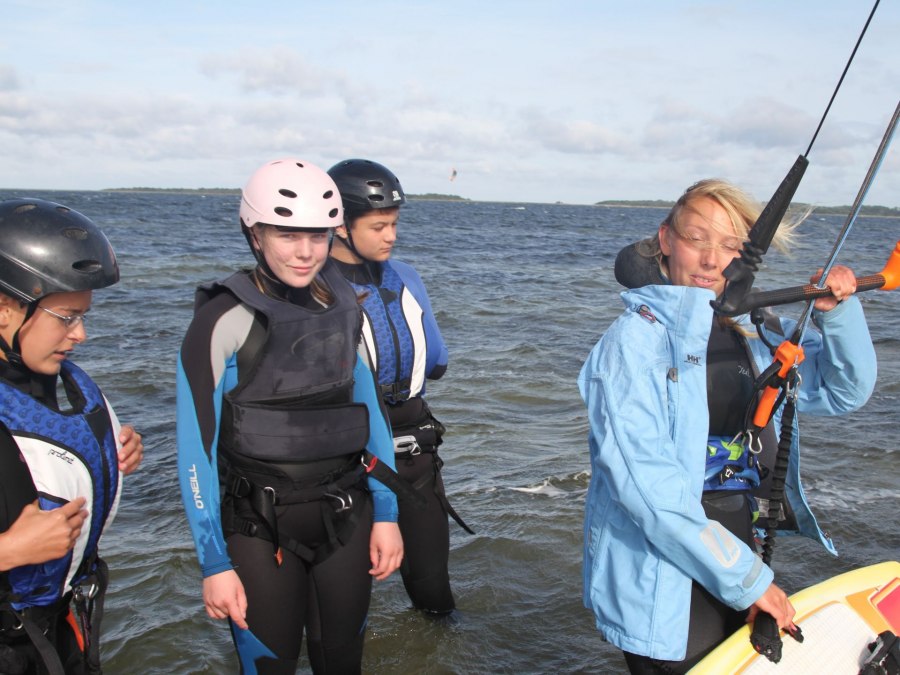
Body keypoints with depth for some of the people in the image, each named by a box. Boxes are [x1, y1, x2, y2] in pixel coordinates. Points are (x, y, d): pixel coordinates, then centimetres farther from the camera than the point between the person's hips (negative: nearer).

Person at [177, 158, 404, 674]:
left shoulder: (342, 309, 1)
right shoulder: (225, 319, -13)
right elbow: (197, 446, -11)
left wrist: (386, 513, 5)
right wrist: (215, 562, -12)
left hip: (346, 520, 4)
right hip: (261, 529, -4)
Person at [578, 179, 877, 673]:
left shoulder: (755, 332, 3)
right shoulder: (635, 340, -16)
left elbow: (844, 391, 13)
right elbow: (646, 483, -23)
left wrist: (838, 314, -6)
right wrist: (747, 577, -19)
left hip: (741, 555, 7)